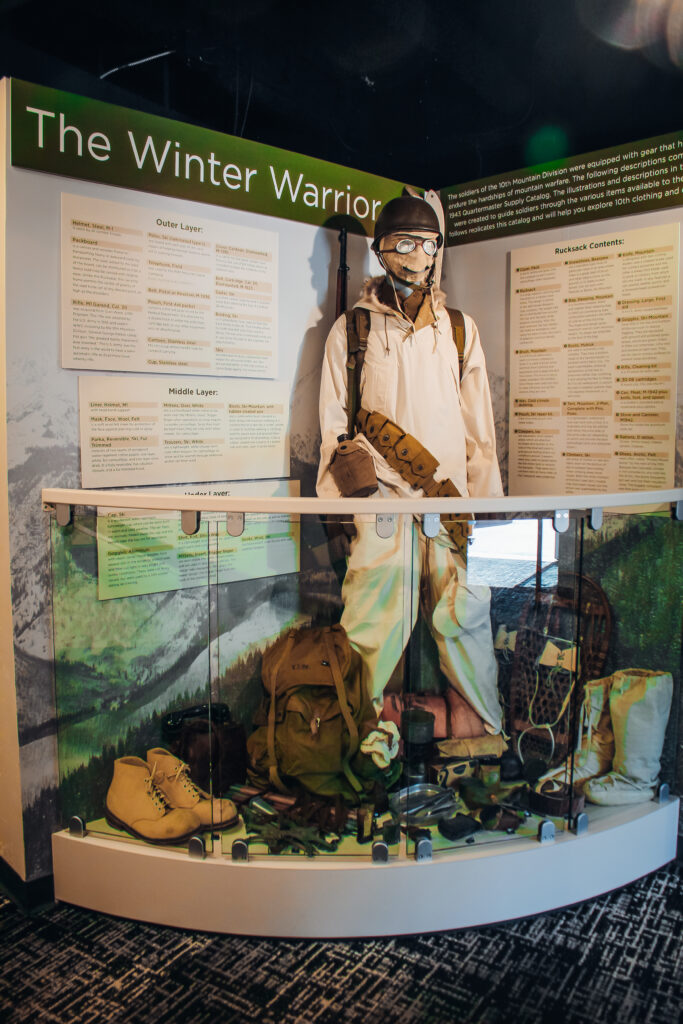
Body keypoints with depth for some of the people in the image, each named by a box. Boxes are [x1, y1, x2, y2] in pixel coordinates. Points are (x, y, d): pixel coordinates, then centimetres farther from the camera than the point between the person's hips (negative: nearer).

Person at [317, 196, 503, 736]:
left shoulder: (461, 330, 15)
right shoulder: (351, 330, 10)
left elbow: (480, 429, 13)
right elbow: (335, 428, 9)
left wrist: (487, 508, 7)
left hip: (452, 498, 2)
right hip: (379, 500, -1)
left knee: (465, 619, 3)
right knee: (372, 626, -2)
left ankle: (490, 734, 20)